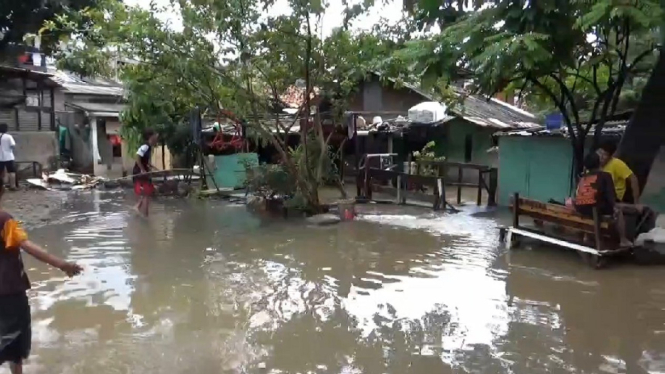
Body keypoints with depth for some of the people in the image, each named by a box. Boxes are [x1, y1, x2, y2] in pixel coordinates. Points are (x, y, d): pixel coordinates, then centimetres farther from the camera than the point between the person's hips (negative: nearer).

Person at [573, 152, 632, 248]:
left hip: (580, 210, 5)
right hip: (597, 208, -5)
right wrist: (614, 206, 16)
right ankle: (623, 240, 22)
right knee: (618, 212, 23)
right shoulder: (605, 175, 8)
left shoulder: (582, 178, 18)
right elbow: (610, 193, 2)